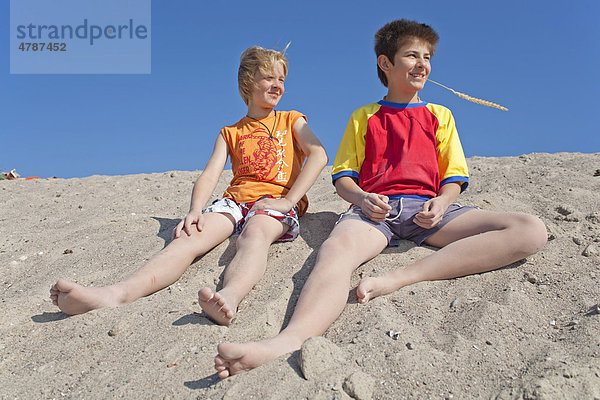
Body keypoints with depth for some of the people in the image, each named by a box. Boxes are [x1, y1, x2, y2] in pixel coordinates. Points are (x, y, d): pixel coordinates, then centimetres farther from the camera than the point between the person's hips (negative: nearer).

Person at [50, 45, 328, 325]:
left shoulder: (292, 120, 19)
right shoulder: (230, 133, 23)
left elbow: (318, 155, 1)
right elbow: (209, 176, 8)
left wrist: (288, 201, -13)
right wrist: (195, 211, -15)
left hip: (277, 202, -2)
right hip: (235, 199, 2)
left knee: (253, 235, -38)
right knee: (191, 235, -28)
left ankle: (230, 297, -69)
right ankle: (118, 294, -50)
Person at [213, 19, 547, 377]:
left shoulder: (440, 115, 26)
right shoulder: (363, 118, 22)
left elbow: (454, 177, 17)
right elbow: (343, 176, 14)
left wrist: (441, 203, -7)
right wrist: (362, 199, -10)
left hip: (427, 208, 2)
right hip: (375, 209, -1)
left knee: (532, 231, -23)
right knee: (336, 249, -37)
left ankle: (400, 278, -38)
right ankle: (291, 340, -62)